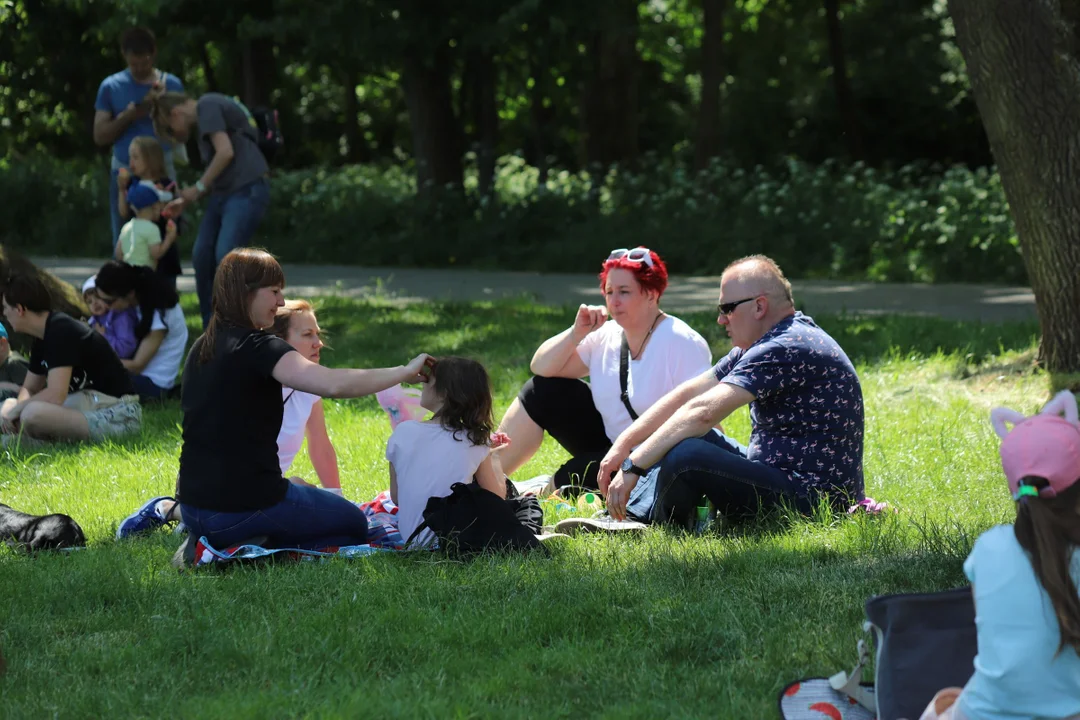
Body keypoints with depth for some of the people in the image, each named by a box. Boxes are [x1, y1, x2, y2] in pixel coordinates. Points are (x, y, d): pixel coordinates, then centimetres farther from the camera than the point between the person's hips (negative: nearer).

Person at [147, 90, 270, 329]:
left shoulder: (207, 106, -5)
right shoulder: (205, 120, 23)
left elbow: (226, 151, -17)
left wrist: (198, 188, -8)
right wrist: (187, 201, 17)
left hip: (247, 190, -10)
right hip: (224, 192, 10)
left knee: (226, 257, -18)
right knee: (202, 256, 5)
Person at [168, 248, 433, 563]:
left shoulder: (201, 349, 10)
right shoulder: (257, 347, -15)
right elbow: (334, 384, -28)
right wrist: (405, 372, -18)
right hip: (244, 506, -7)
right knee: (354, 525, 16)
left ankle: (213, 547, 8)